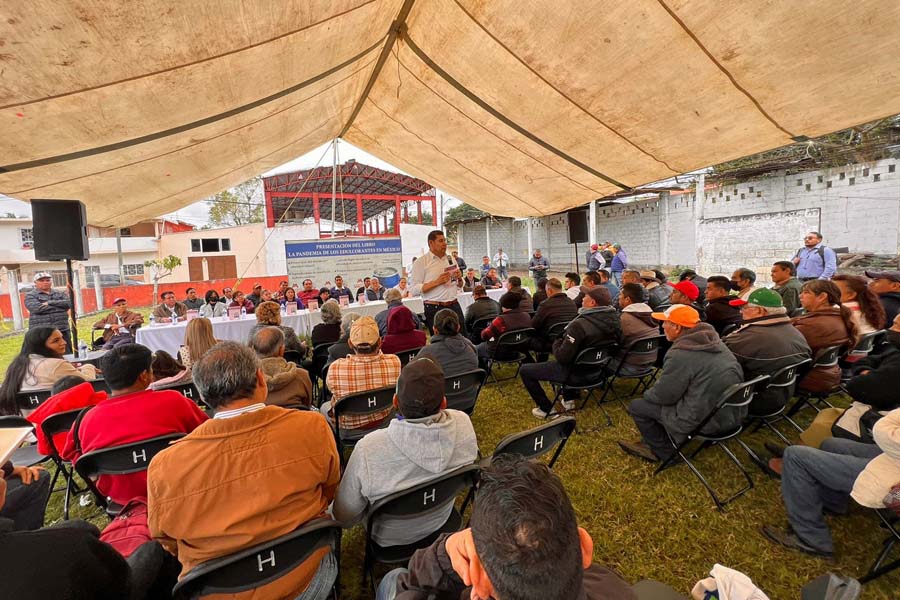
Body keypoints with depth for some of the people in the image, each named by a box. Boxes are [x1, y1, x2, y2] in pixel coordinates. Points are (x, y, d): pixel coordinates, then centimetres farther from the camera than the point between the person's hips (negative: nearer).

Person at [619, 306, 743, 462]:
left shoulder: (680, 354, -23)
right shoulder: (711, 340, 3)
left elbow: (662, 395, -14)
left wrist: (647, 394, 7)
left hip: (706, 419, -8)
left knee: (637, 406, 4)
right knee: (651, 398, 22)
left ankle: (663, 451, 20)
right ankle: (653, 440, 32)